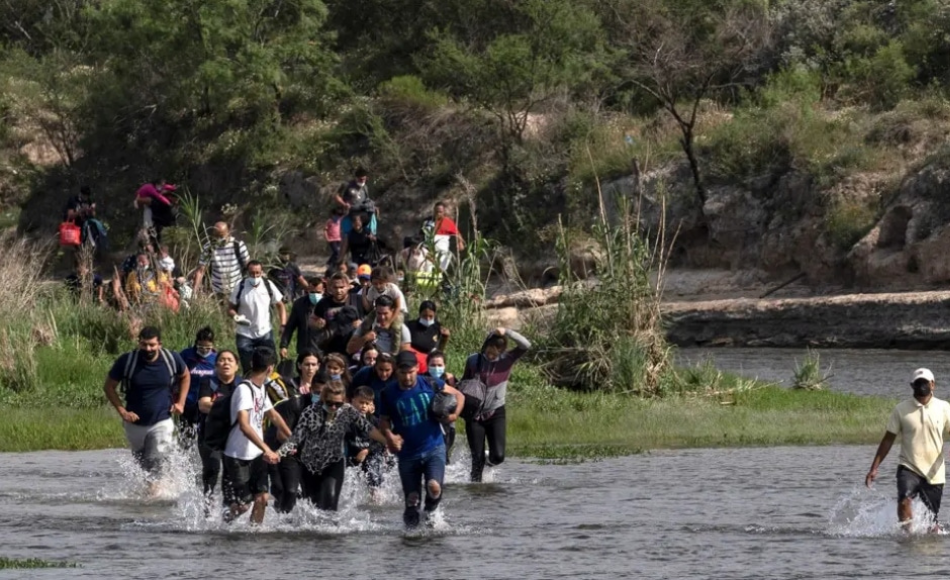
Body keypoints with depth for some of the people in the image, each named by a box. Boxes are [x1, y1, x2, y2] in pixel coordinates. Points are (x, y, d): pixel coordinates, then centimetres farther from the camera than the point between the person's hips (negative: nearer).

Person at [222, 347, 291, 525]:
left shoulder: (260, 389, 10)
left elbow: (274, 416, 27)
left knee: (262, 498, 1)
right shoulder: (244, 390, -20)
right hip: (238, 457, -8)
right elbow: (244, 425, -33)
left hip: (256, 455, 8)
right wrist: (267, 450, -39)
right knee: (242, 505, -6)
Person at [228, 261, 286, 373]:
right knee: (248, 369, 2)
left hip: (265, 333, 1)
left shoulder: (268, 286, -6)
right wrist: (236, 317, -27)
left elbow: (280, 305, 4)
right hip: (245, 334, -1)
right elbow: (231, 309, -4)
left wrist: (283, 325, -8)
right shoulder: (240, 288, -9)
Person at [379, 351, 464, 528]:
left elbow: (459, 396, 7)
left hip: (434, 448, -1)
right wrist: (390, 436, -13)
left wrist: (454, 414, -11)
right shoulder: (389, 395, -3)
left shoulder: (430, 385, -3)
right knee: (412, 500, -2)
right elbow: (384, 420, 8)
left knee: (434, 487, -24)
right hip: (407, 454, 1)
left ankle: (430, 512, 8)